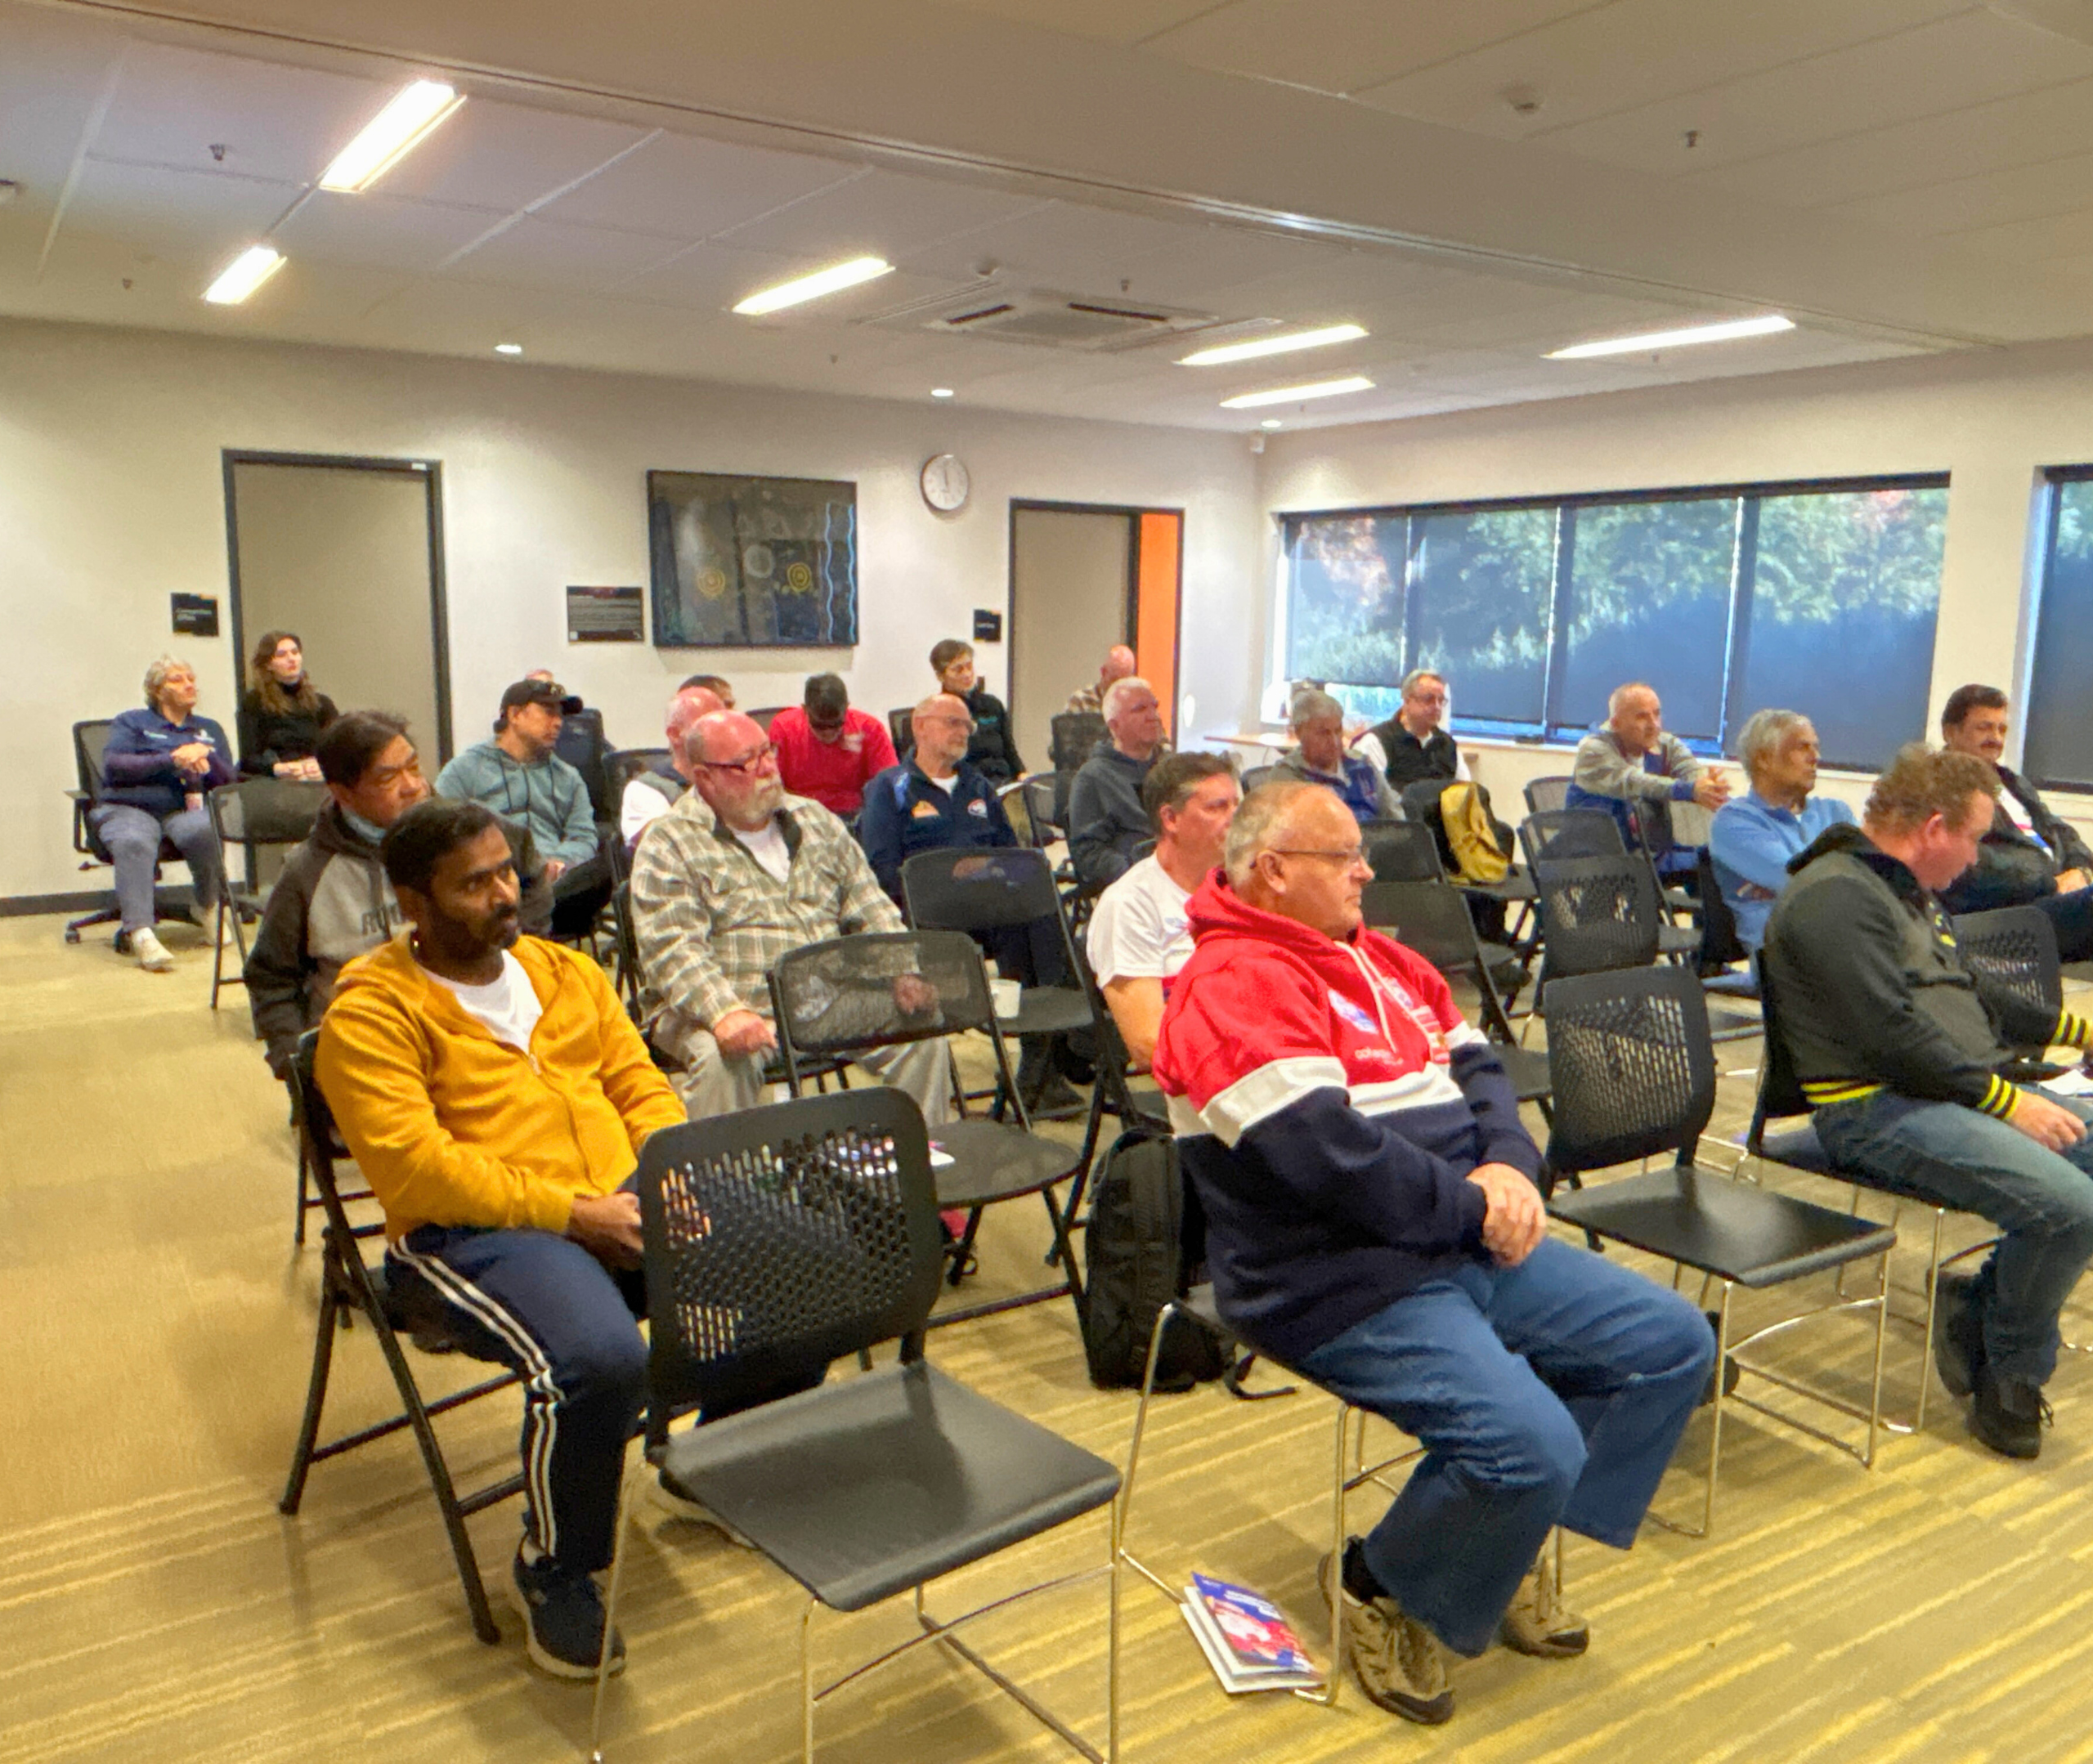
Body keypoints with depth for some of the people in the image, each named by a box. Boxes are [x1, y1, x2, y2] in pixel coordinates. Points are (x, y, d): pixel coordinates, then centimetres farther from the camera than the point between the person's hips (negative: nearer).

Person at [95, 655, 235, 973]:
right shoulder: (132, 722, 18)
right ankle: (140, 933, -51)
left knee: (205, 830, -36)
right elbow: (113, 765, -2)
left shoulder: (210, 730, 26)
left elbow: (229, 783, 14)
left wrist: (205, 758, -7)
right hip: (129, 808, -1)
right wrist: (171, 759, -11)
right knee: (134, 843, -38)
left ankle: (208, 906, -12)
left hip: (184, 810, 2)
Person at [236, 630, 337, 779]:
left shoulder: (321, 703, 20)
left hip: (319, 781, 2)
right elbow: (247, 759, 1)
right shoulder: (253, 703, 10)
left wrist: (322, 767, -14)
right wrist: (278, 768, -19)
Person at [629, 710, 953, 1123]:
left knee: (922, 1033, -16)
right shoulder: (668, 845, -1)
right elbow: (673, 950, -14)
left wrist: (903, 970, -4)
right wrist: (724, 1012, -31)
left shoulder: (817, 821, 16)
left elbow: (872, 911, 16)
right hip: (727, 1010, -4)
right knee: (722, 1057, -36)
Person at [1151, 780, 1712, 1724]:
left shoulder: (1381, 960, 15)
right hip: (1346, 1284, -9)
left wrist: (1509, 1167, -9)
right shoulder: (1233, 985, -15)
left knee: (1674, 1344, 7)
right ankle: (1381, 1588, 5)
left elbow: (1477, 1070, 12)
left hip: (1466, 1247, 10)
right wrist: (1473, 1207, -14)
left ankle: (1516, 1539, 19)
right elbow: (1328, 1157, -24)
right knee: (1531, 1447, -25)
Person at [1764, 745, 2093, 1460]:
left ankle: (1978, 1304, 11)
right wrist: (2010, 1102, -17)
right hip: (1875, 1107, -11)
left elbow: (1971, 994, 31)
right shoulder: (1836, 896, -15)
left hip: (1957, 1089, 11)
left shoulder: (1907, 890, 19)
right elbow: (1894, 1036, -22)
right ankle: (2009, 1375, 0)